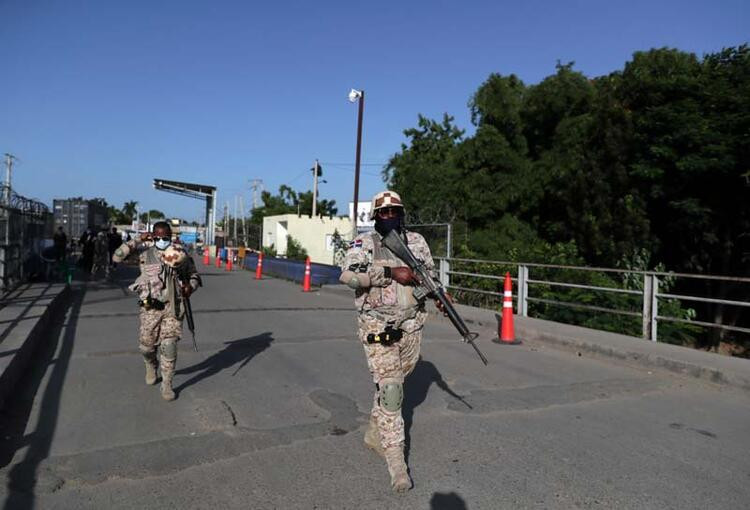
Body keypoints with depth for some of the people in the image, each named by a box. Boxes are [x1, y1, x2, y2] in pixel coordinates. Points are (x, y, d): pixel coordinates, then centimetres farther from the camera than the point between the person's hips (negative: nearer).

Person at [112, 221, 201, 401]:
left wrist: (190, 287, -9)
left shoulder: (180, 252, 2)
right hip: (150, 307, 0)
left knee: (169, 346, -3)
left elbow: (194, 275, 12)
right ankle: (151, 366, 43)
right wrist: (137, 240, -17)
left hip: (173, 306, 0)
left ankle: (166, 385, 13)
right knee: (146, 345, 8)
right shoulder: (145, 249, -1)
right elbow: (117, 257, -11)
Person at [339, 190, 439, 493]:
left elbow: (430, 272, 19)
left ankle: (375, 434, 43)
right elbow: (348, 274, -23)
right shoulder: (364, 243, -6)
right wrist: (391, 272, -26)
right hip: (378, 329, -5)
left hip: (411, 328, 5)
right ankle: (396, 459, 3)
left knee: (394, 383, 19)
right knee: (389, 389, -8)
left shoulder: (416, 241, 7)